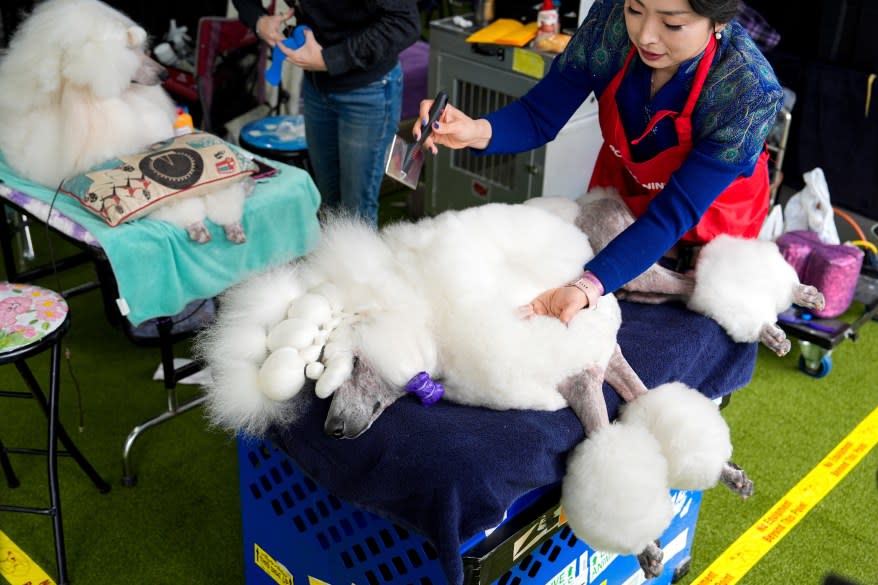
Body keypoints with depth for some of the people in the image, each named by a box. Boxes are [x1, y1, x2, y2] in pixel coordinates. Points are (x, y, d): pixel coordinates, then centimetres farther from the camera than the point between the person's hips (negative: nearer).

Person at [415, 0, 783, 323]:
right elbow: (540, 116, -19)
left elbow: (673, 213, -35)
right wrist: (477, 131, -41)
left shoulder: (751, 94, -37)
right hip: (620, 181, 3)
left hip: (709, 212, -2)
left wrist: (587, 288, -49)